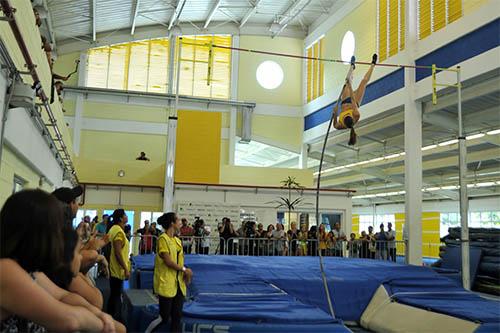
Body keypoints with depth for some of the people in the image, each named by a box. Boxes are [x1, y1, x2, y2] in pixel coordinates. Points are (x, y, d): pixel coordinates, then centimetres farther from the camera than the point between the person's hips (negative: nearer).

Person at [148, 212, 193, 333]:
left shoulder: (177, 241, 12)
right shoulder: (163, 239, -9)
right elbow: (168, 261, -16)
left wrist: (185, 274, -3)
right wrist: (184, 269, -11)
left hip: (179, 284, 7)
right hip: (166, 284, -7)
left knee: (177, 317, 7)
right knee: (164, 317, -2)